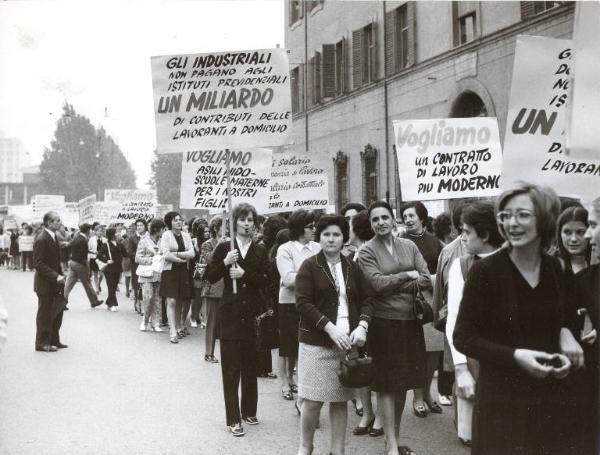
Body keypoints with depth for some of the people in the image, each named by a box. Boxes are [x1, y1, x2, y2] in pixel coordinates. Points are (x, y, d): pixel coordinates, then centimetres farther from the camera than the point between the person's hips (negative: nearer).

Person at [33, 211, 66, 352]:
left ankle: (54, 341, 26)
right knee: (45, 314, 3)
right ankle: (42, 343, 15)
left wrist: (60, 276, 6)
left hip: (54, 282, 9)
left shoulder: (54, 237, 9)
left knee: (57, 311, 15)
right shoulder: (41, 239, -19)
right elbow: (38, 264, -22)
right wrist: (56, 276, -25)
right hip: (45, 284, -9)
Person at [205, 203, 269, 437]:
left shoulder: (260, 251, 7)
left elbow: (266, 280, -2)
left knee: (250, 365, 10)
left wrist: (245, 274, -16)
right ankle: (233, 418, 3)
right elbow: (210, 276, -1)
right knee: (231, 368, -2)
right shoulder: (224, 248, 3)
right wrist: (225, 263, -16)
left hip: (252, 312, 2)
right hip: (230, 312, -2)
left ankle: (249, 411, 25)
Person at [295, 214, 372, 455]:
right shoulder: (309, 266, -2)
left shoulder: (352, 267, 10)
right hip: (316, 342, -3)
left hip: (347, 342, 3)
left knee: (340, 399, 9)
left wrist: (362, 326, -10)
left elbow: (366, 298, 8)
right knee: (313, 399, 0)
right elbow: (303, 302, -10)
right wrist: (330, 328, -19)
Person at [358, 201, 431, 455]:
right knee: (387, 384, 1)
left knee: (403, 383, 12)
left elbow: (427, 280, 2)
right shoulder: (367, 251, -2)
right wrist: (409, 275, -6)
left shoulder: (409, 246, 9)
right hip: (384, 322, -4)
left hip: (410, 321, 4)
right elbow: (378, 283, -14)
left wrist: (394, 285, -9)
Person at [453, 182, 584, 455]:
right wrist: (515, 355, -21)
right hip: (502, 400, -4)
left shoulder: (554, 269, 2)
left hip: (551, 397, 5)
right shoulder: (484, 271, -13)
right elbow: (463, 338, -10)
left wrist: (565, 334, -5)